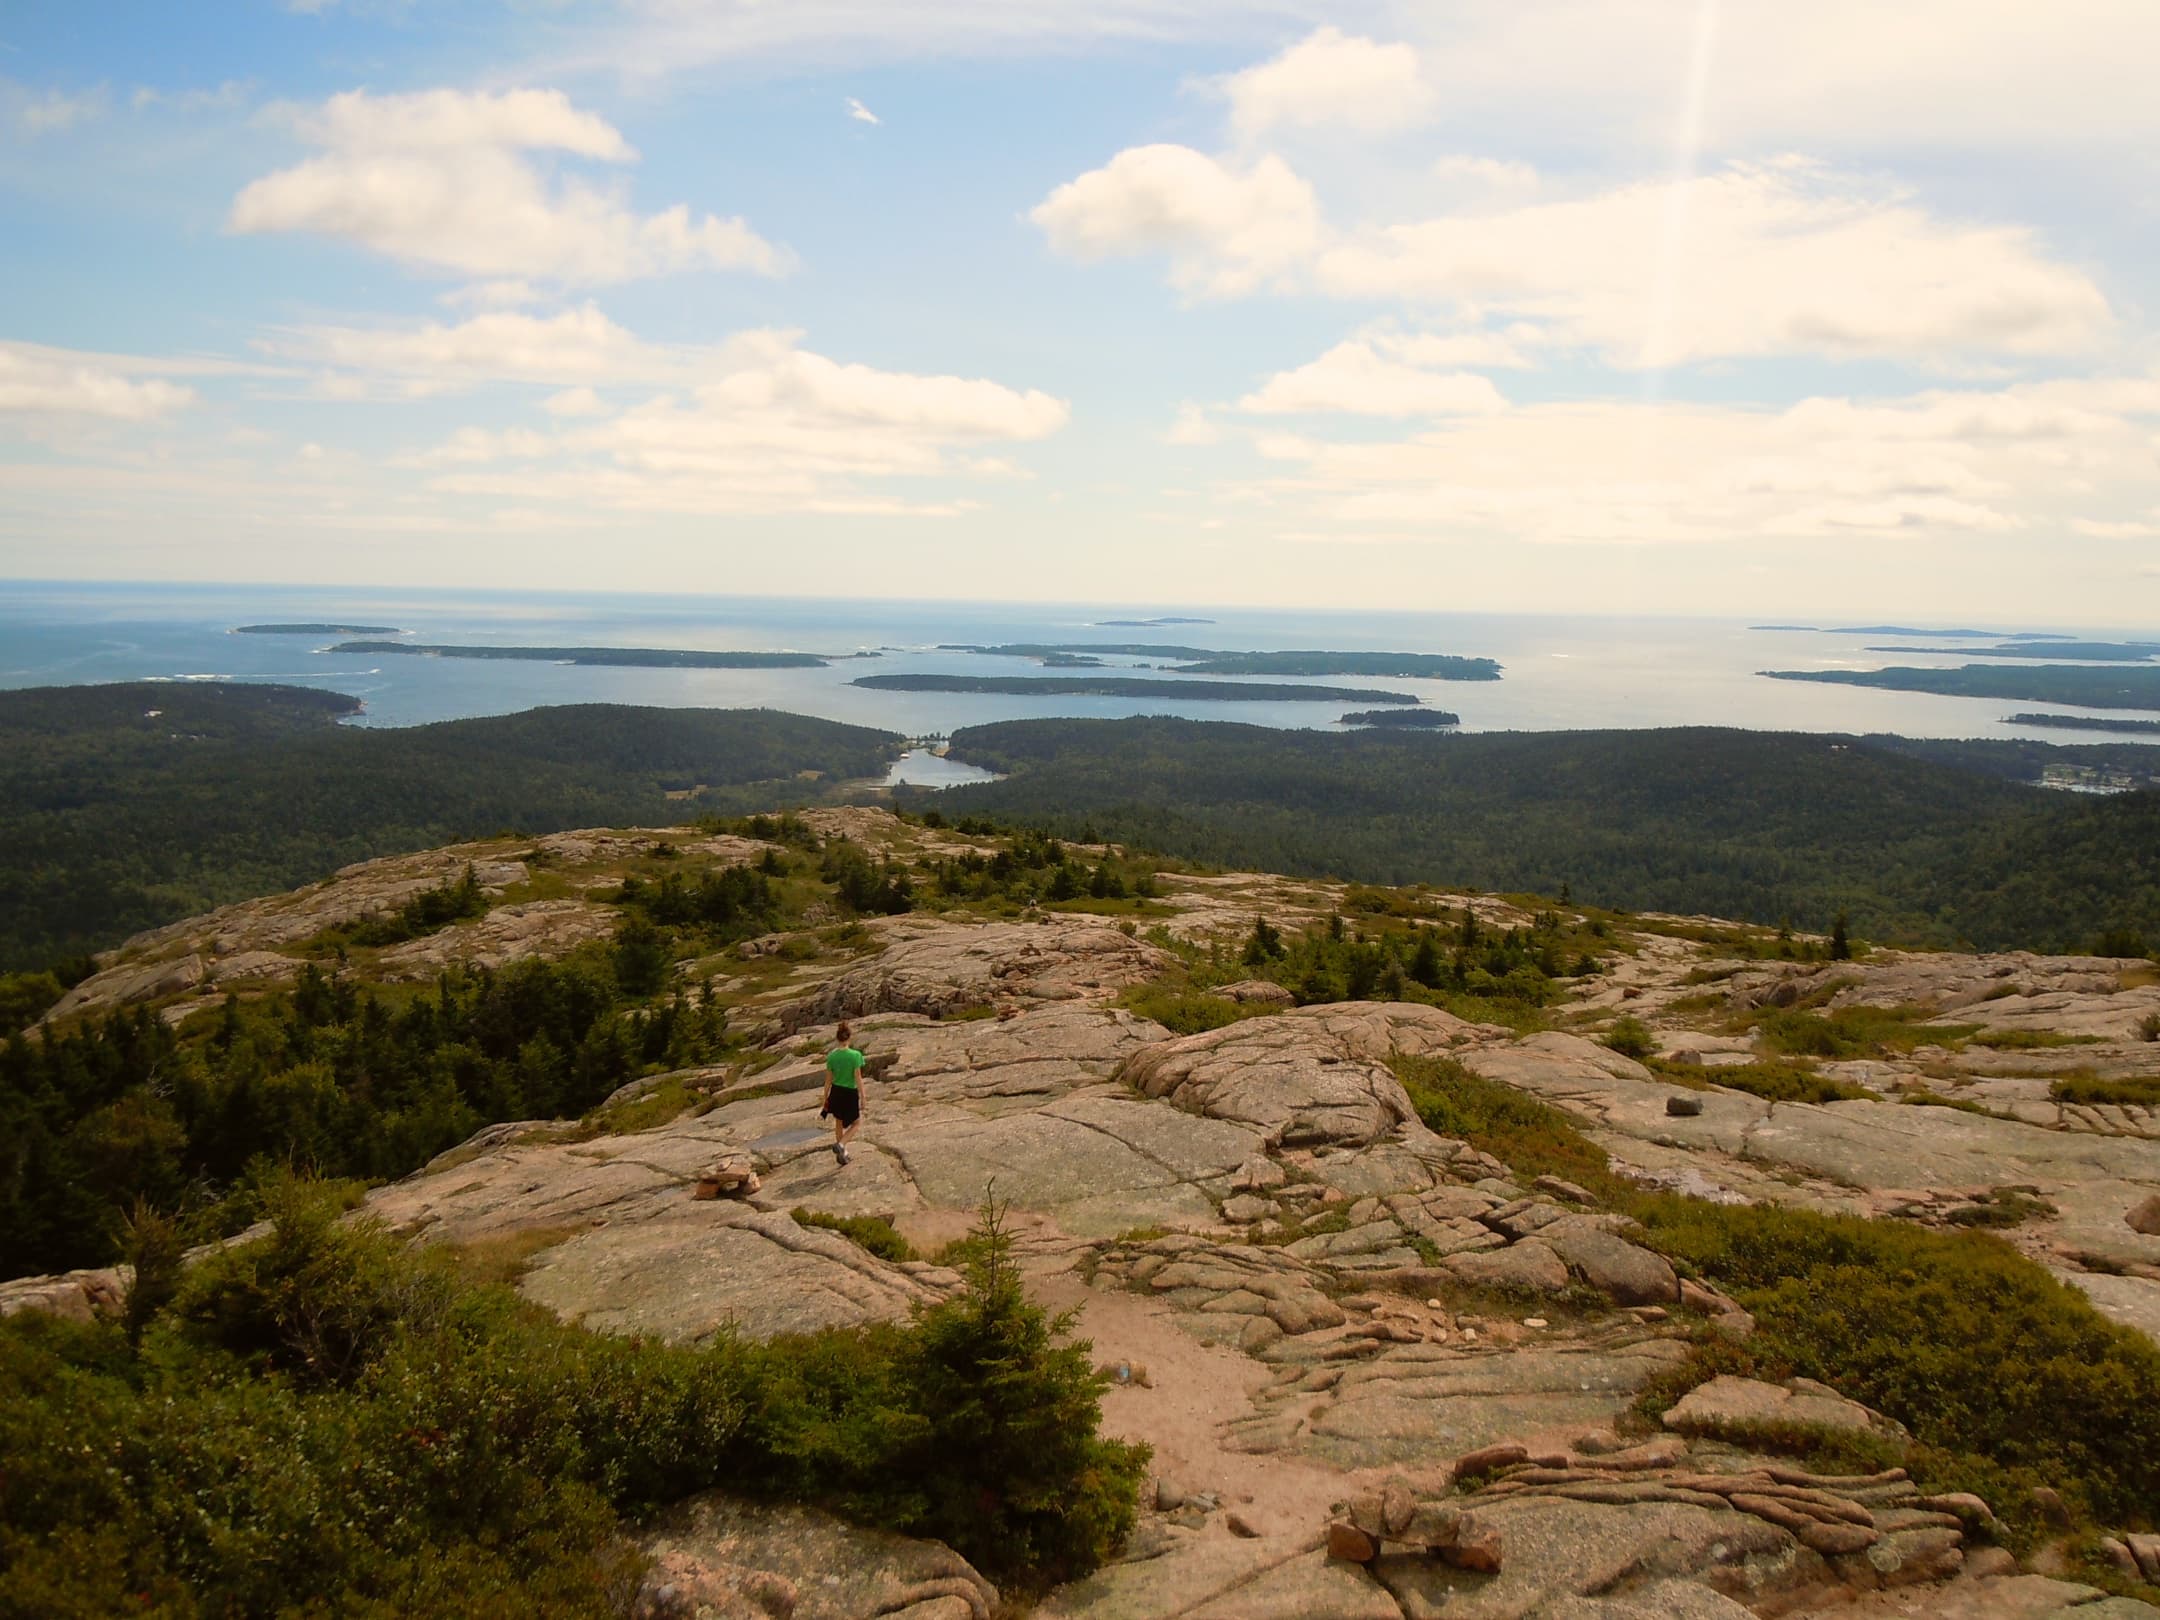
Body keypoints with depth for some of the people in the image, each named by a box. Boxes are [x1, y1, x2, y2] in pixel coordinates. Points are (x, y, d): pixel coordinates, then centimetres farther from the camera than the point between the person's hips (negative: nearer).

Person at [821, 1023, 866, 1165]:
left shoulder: (831, 1056, -7)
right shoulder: (855, 1055, -19)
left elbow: (828, 1080, 0)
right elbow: (858, 1079, -17)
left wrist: (825, 1099, 9)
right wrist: (862, 1099, -8)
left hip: (836, 1092, 4)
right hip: (850, 1093, -4)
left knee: (839, 1123, 24)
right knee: (856, 1122, 19)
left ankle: (842, 1153, 35)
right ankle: (840, 1144, -2)